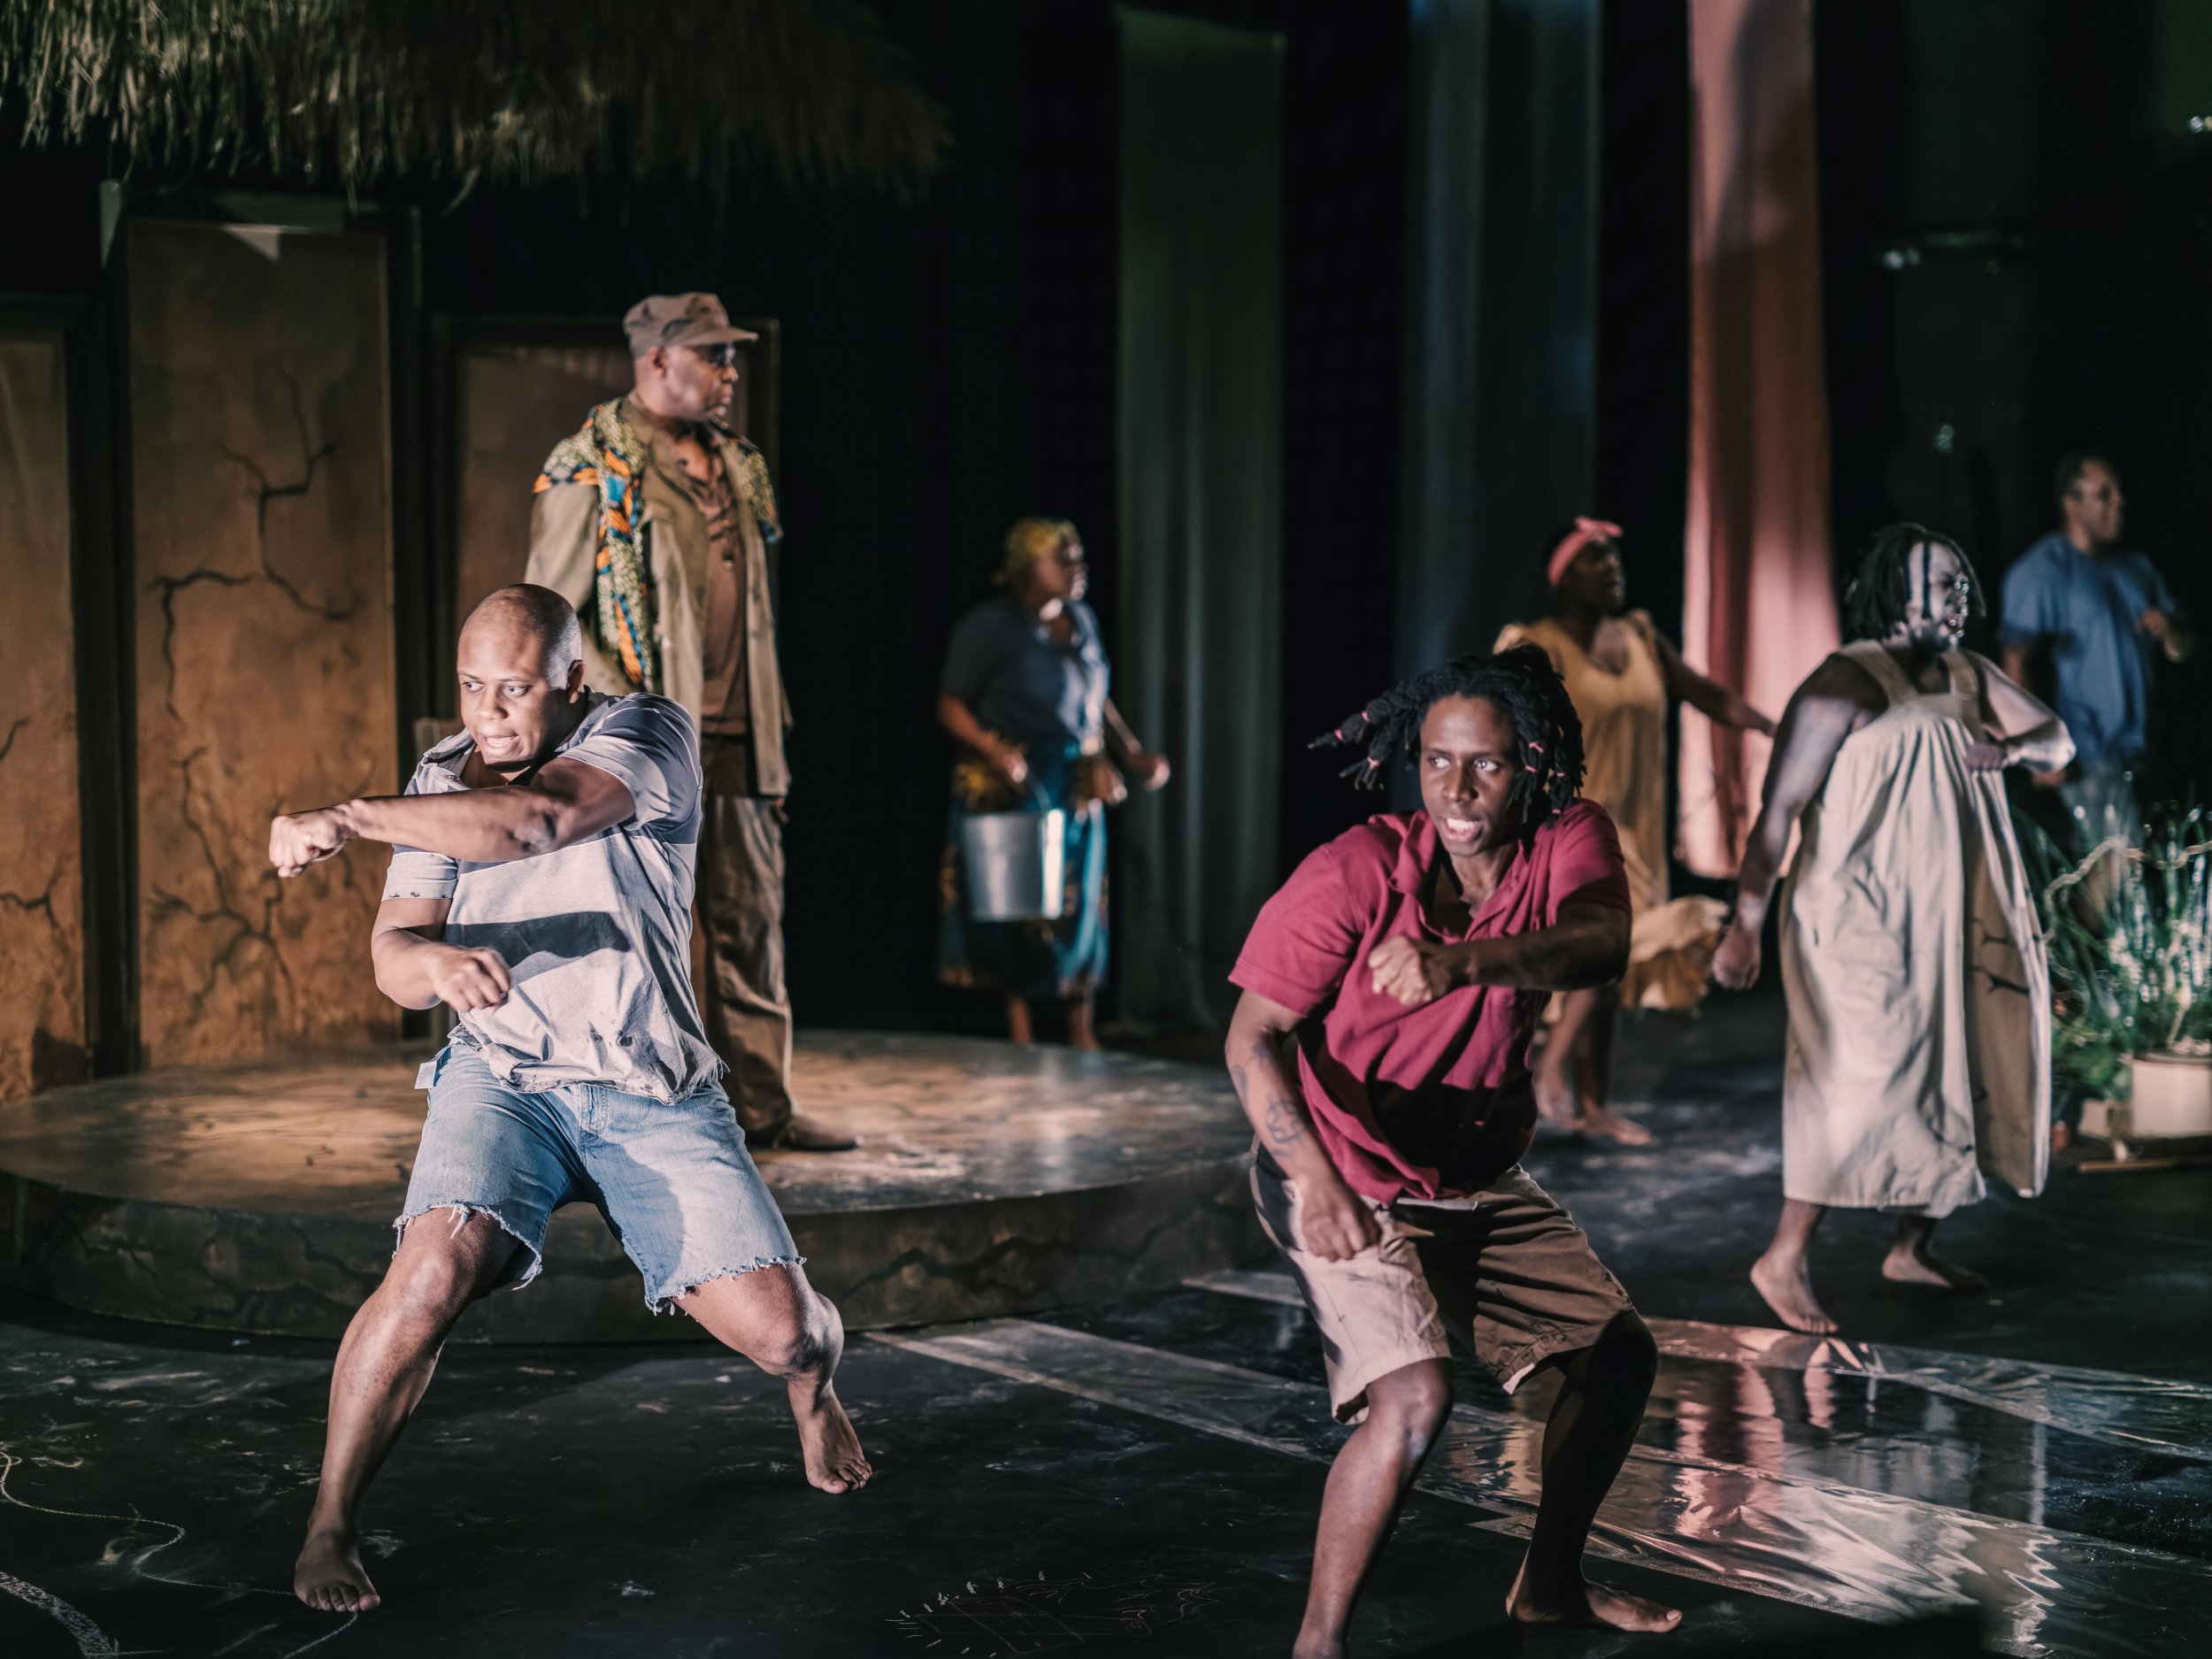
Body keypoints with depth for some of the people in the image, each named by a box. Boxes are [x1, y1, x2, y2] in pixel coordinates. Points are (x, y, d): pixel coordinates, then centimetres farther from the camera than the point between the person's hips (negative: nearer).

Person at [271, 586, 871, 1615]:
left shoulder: (649, 736, -9)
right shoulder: (443, 780, 4)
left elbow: (538, 819, -29)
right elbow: (392, 958, -2)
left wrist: (349, 821, -34)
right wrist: (437, 962, -27)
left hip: (654, 1088, -1)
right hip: (504, 1076, 1)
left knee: (778, 1330, -11)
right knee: (435, 1269, -28)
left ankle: (813, 1384, 29)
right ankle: (330, 1525, -12)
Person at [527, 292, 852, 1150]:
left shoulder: (736, 467, 16)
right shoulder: (592, 469, -7)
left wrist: (773, 725, 17)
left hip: (738, 740, 7)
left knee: (751, 924, 10)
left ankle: (761, 1103, 18)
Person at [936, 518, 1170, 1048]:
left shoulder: (1081, 620, 10)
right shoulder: (990, 626, -10)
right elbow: (951, 706, -10)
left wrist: (1130, 751, 11)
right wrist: (995, 751, -23)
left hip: (1078, 787, 6)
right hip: (1015, 787, -6)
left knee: (1084, 904, 7)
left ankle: (1082, 1029, 17)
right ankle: (1019, 1027, 10)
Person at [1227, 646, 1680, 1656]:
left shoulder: (1568, 844, -10)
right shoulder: (1356, 873, -23)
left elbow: (1600, 945, -32)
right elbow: (1253, 1037, -24)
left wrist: (1462, 961, -51)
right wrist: (1315, 1179, -41)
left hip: (1479, 1181, 6)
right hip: (1353, 1187, -6)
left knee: (1620, 1354, 14)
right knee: (1416, 1392, -26)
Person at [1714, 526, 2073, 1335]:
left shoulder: (1969, 677, 10)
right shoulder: (1846, 683, -12)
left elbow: (2060, 743, 12)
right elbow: (1780, 807, -15)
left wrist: (2014, 748, -13)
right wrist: (1745, 926, -19)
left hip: (1949, 920, 8)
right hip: (1860, 921, -8)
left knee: (1947, 1075, 12)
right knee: (1865, 1076, -15)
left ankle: (1913, 1247, 27)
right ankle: (1785, 1260, -8)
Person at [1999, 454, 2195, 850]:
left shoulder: (2137, 569, 17)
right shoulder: (2040, 572, -8)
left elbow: (2182, 649, 19)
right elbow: (2017, 662, -14)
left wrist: (2170, 631, -7)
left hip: (2133, 745, 7)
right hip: (2082, 754, -7)